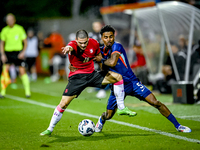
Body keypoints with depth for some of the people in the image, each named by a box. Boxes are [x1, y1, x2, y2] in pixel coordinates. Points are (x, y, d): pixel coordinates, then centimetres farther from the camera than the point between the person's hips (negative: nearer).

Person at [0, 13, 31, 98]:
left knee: (22, 71, -6)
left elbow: (25, 42, 3)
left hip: (18, 53, -2)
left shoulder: (19, 29, -2)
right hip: (8, 53, 2)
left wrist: (23, 52, -10)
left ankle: (27, 91, 2)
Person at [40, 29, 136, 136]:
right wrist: (68, 48, -73)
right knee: (64, 103, -13)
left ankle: (121, 108, 4)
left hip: (91, 74, 4)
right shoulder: (73, 45, -21)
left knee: (118, 77, -8)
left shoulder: (94, 43, -7)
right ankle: (50, 129, 4)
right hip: (76, 77, -4)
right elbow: (70, 47, -49)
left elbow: (99, 56, 14)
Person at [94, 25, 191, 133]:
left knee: (155, 103, -14)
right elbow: (103, 69, 12)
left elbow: (112, 62, -32)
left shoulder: (117, 46, -16)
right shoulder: (101, 51, 2)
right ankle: (101, 120, 40)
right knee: (108, 116, 1)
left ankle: (177, 125, -3)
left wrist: (101, 60, -15)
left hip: (132, 82, -4)